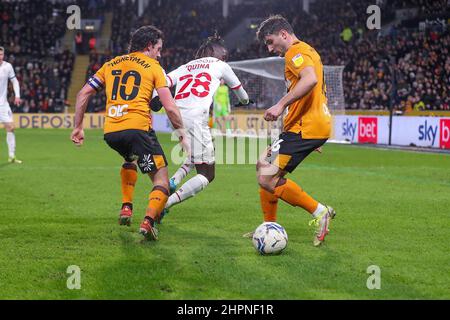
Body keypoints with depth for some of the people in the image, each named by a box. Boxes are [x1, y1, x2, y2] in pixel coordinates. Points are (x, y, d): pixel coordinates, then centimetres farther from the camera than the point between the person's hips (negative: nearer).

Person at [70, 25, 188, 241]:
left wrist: (78, 126, 20)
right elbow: (170, 107, 0)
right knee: (162, 180, 0)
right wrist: (182, 135, 9)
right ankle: (148, 220, -25)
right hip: (137, 128, -5)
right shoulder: (153, 67, 9)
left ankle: (126, 208, 26)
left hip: (110, 131, 5)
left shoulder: (111, 64, 22)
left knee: (130, 159, 37)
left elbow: (83, 94, 16)